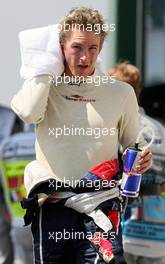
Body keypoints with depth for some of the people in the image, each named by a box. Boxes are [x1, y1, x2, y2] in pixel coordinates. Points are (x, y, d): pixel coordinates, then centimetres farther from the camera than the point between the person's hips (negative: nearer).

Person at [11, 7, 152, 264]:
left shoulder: (121, 93, 8)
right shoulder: (43, 86, 6)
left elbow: (133, 145, 18)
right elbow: (28, 112, -17)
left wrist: (142, 159, -6)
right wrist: (46, 63, -6)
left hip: (100, 204, -1)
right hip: (52, 203, 1)